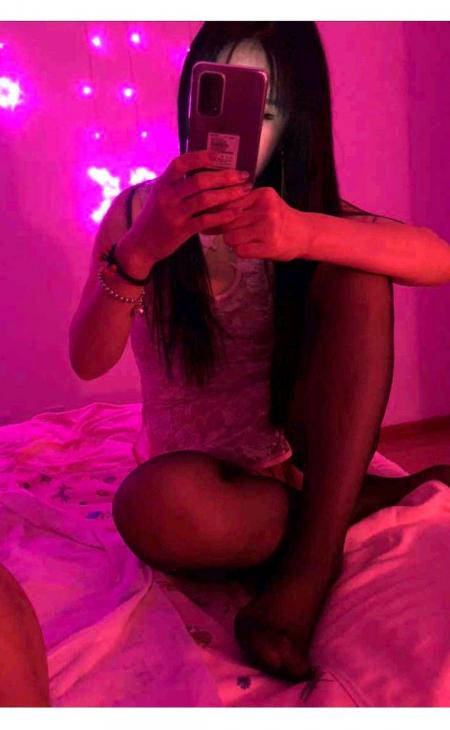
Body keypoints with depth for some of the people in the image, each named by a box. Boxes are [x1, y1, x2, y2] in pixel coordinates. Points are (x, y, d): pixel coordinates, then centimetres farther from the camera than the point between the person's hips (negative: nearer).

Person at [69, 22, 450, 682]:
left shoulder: (315, 210, 2)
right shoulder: (137, 211, -1)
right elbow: (87, 362, -15)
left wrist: (306, 234, -36)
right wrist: (140, 249, -33)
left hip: (301, 459, 2)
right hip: (199, 471, -1)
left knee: (359, 275, -20)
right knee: (150, 506, -37)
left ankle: (309, 558, -23)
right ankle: (361, 498, -11)